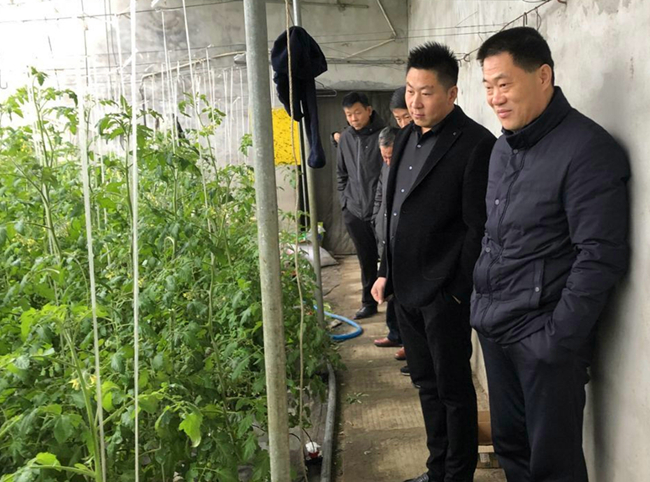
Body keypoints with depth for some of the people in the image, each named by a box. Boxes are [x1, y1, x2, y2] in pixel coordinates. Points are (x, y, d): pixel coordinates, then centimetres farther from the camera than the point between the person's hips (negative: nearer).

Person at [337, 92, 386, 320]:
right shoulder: (345, 138, 8)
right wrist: (344, 200, 11)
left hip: (380, 210, -4)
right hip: (354, 211, 4)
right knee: (366, 260, 12)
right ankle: (369, 303, 21)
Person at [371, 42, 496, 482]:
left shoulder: (475, 145, -14)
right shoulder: (407, 137, 11)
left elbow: (479, 227, -15)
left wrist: (460, 292, -13)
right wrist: (387, 272, 15)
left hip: (444, 293, -8)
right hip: (406, 288, 8)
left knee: (453, 388, 6)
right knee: (427, 384, 18)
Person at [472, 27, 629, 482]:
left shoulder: (587, 149, -15)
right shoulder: (504, 147, 9)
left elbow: (601, 256, -18)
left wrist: (558, 338, -17)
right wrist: (480, 301, 12)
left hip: (544, 338, -7)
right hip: (495, 330, 7)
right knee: (510, 446, 17)